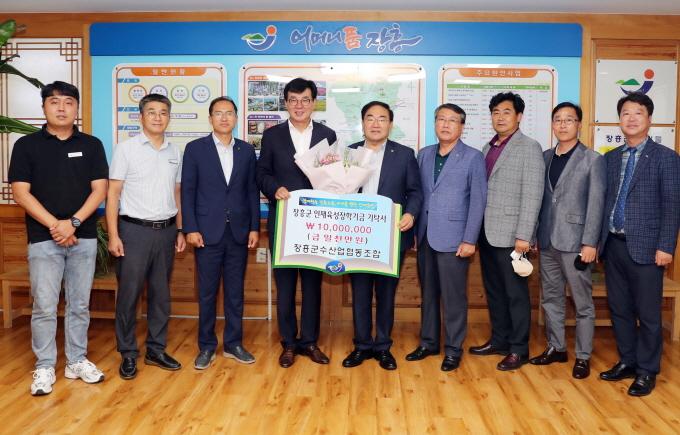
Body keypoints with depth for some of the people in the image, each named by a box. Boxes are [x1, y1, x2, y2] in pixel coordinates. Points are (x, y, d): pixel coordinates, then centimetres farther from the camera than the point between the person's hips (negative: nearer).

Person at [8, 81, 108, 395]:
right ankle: (44, 367, 15)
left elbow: (99, 189, -1)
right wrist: (55, 225, -14)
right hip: (43, 239, -1)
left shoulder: (91, 145, 5)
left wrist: (73, 222, -13)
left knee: (79, 305, 9)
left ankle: (77, 361, 22)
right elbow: (20, 192, -5)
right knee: (44, 306, 1)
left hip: (84, 238, 2)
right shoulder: (27, 145, 2)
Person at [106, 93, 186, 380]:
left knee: (161, 294, 10)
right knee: (129, 294, 1)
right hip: (134, 230, -4)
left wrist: (180, 230, 11)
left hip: (166, 231, 4)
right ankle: (128, 354, 14)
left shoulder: (174, 152, 10)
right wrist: (113, 235, -11)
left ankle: (156, 350, 22)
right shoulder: (126, 149, -3)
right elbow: (113, 194, -5)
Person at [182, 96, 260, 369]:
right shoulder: (195, 149, 1)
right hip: (208, 232, -2)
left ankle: (233, 344, 21)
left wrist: (254, 227, 3)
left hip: (239, 232, 2)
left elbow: (252, 191, 8)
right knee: (207, 292, 5)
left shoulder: (246, 150, 8)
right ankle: (206, 347, 18)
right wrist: (190, 229, -8)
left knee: (235, 291, 9)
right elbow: (187, 191, -1)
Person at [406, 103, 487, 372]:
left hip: (453, 238, -4)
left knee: (453, 296, 1)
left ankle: (453, 349, 14)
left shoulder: (473, 157, -1)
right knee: (427, 293, 13)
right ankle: (428, 342, 25)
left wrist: (470, 240, -11)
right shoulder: (424, 155, 12)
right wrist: (415, 229, 4)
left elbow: (478, 200, -5)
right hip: (425, 236, 5)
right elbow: (418, 193, 12)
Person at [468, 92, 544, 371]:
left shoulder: (529, 148, -6)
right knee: (494, 291, 14)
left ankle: (518, 349, 13)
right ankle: (499, 340, 27)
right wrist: (476, 229, 8)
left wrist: (523, 236, -17)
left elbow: (532, 195, -12)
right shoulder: (488, 148, 15)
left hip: (509, 234, -7)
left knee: (515, 293, 2)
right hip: (487, 233, 7)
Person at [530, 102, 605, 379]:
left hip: (575, 241, -5)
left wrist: (590, 243, -13)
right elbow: (540, 198, 10)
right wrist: (535, 234, 6)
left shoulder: (592, 159, -3)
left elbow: (596, 203, -8)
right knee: (551, 298, 13)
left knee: (582, 302, 3)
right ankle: (556, 348, 26)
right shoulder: (545, 157, 11)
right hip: (547, 241, 5)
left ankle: (583, 356, 14)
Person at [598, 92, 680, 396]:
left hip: (645, 247, -5)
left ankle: (647, 371, 17)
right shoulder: (610, 158, 12)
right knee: (619, 309, 13)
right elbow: (604, 200, 11)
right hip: (613, 245, 5)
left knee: (647, 313, 3)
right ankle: (627, 362, 28)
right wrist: (596, 240, 7)